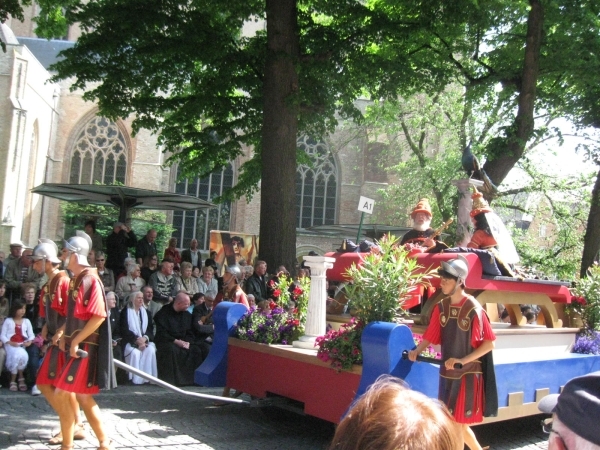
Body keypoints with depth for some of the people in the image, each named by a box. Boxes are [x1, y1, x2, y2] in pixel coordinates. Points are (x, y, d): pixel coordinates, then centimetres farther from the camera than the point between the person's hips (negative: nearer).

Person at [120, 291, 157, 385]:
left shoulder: (147, 312, 19)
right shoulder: (125, 312, 6)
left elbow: (150, 330, 10)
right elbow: (124, 330, -6)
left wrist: (145, 338, -13)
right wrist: (136, 339, -18)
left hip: (145, 341, 3)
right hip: (130, 342, -3)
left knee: (151, 350, -28)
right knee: (135, 352, -33)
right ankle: (136, 379, -22)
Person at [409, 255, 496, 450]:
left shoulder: (473, 309, -16)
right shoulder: (442, 307, 2)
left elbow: (489, 343, -14)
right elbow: (431, 336, 8)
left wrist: (463, 360, -21)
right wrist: (417, 351, -9)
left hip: (468, 373, -6)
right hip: (447, 372, 6)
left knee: (458, 423, 0)